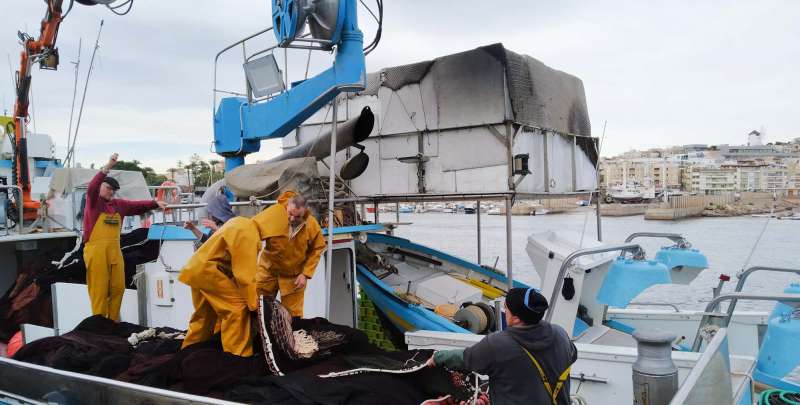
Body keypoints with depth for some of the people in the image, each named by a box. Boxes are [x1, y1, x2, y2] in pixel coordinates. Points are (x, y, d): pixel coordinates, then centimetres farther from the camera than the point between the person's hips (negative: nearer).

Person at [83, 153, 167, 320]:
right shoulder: (93, 202, -1)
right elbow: (91, 188, -19)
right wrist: (107, 167, -30)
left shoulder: (118, 204, 15)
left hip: (114, 250, 6)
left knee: (118, 288, 7)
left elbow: (138, 206, 13)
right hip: (96, 250, -6)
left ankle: (112, 322, 19)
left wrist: (155, 203, -4)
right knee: (99, 289, -4)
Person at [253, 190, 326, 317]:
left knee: (293, 313, 7)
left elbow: (317, 249, -5)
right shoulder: (274, 213, -26)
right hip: (268, 269, 0)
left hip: (294, 274, 0)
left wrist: (306, 274, -10)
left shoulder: (312, 225, -18)